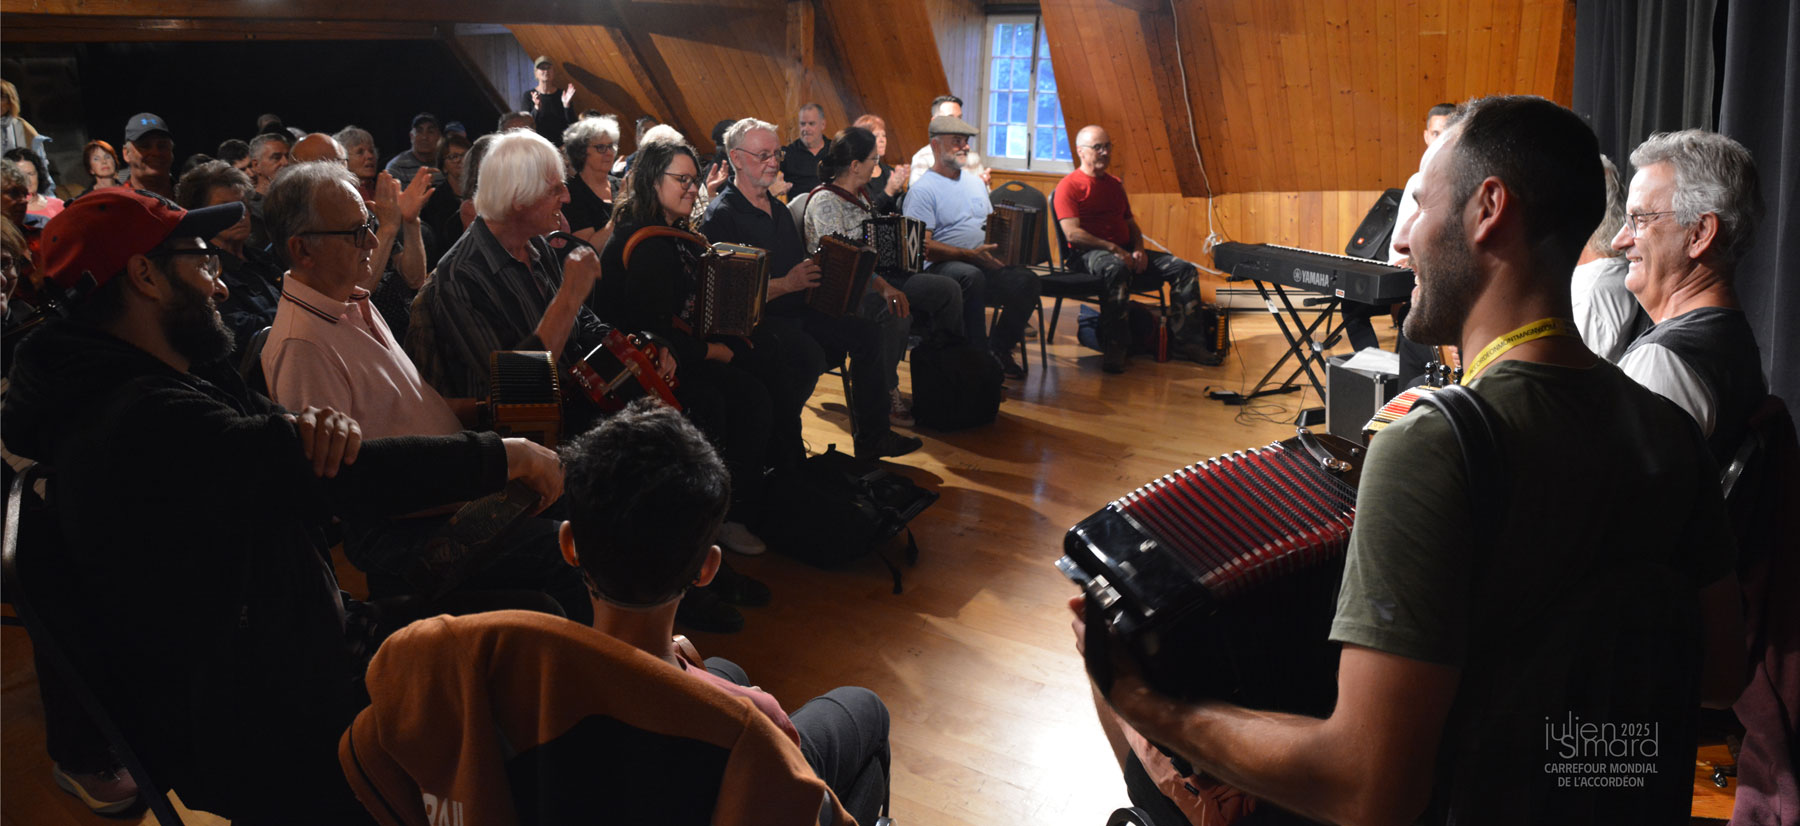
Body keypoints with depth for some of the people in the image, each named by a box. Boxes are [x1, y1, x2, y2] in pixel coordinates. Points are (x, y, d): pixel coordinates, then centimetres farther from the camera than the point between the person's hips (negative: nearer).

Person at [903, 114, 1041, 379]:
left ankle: (999, 348, -2)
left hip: (983, 265, 6)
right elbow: (923, 247, -13)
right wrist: (971, 255, -21)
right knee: (972, 276, -39)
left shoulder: (976, 182, 21)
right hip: (940, 268, -6)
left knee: (1026, 280, -21)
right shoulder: (922, 189, -3)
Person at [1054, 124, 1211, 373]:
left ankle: (1185, 341, -6)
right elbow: (1073, 234, -14)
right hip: (1090, 253, -8)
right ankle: (1114, 348, -37)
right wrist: (1114, 249, -19)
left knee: (1185, 270, -7)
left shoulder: (1115, 184, 22)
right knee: (1116, 269, -43)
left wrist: (1138, 250, 3)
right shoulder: (1069, 186, -2)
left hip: (1125, 252, 8)